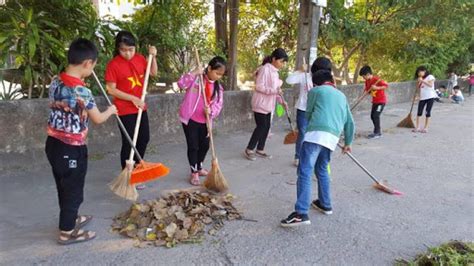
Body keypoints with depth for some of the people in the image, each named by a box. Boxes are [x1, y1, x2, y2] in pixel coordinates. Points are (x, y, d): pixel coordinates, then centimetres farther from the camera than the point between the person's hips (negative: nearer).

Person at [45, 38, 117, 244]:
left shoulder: (55, 82, -1)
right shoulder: (82, 92, -24)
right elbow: (98, 119, -13)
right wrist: (111, 110, 9)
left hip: (53, 143, 8)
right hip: (72, 149, -8)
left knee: (64, 187, 23)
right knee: (73, 190, 9)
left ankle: (71, 219, 42)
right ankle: (67, 232, 22)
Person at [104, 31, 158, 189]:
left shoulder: (140, 59, 2)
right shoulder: (113, 64, -14)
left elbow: (153, 73, 14)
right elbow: (111, 90, -15)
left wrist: (153, 56, -1)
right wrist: (132, 98, -20)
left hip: (141, 107, 7)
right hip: (125, 110, -6)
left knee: (144, 138, 15)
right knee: (128, 142, 0)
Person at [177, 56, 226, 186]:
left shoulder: (218, 87, 5)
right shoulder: (196, 77, -8)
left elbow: (219, 104, -2)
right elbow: (181, 84, -21)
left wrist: (211, 111, -23)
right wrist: (194, 73, -28)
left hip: (204, 121, 5)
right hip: (190, 119, -5)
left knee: (205, 145, 16)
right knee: (193, 146, 1)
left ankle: (199, 168, 38)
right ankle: (194, 173, 13)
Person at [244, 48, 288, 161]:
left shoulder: (274, 71, 13)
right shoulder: (265, 69, -15)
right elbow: (259, 87, -21)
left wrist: (281, 101, 6)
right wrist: (274, 90, -26)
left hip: (268, 104, 9)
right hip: (261, 104, -9)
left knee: (266, 126, 10)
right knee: (261, 126, -6)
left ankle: (260, 149, 21)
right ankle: (249, 149, 6)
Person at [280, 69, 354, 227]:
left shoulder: (315, 91, 13)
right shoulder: (341, 96, 28)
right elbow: (349, 122, 30)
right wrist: (348, 143, 41)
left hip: (316, 134, -6)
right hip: (332, 138, 7)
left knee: (304, 172, -11)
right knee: (321, 170, 24)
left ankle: (301, 214, -18)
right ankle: (325, 204, 33)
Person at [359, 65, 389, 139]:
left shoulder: (377, 79, -20)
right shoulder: (367, 81, 4)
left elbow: (386, 85, -25)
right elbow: (367, 90, 12)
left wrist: (377, 88, -35)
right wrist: (366, 91, -11)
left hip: (381, 101, -9)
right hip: (375, 101, 9)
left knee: (376, 115, -14)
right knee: (372, 116, 11)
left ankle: (377, 133, -7)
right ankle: (378, 131, 24)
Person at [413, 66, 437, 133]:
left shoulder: (430, 77, -3)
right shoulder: (421, 79, 15)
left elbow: (430, 85, -17)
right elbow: (418, 87, 14)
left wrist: (422, 81, -22)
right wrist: (419, 82, -3)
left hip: (430, 97, -5)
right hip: (422, 97, 5)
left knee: (428, 112, -2)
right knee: (419, 112, -1)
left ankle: (426, 128, 3)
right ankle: (417, 127, 4)